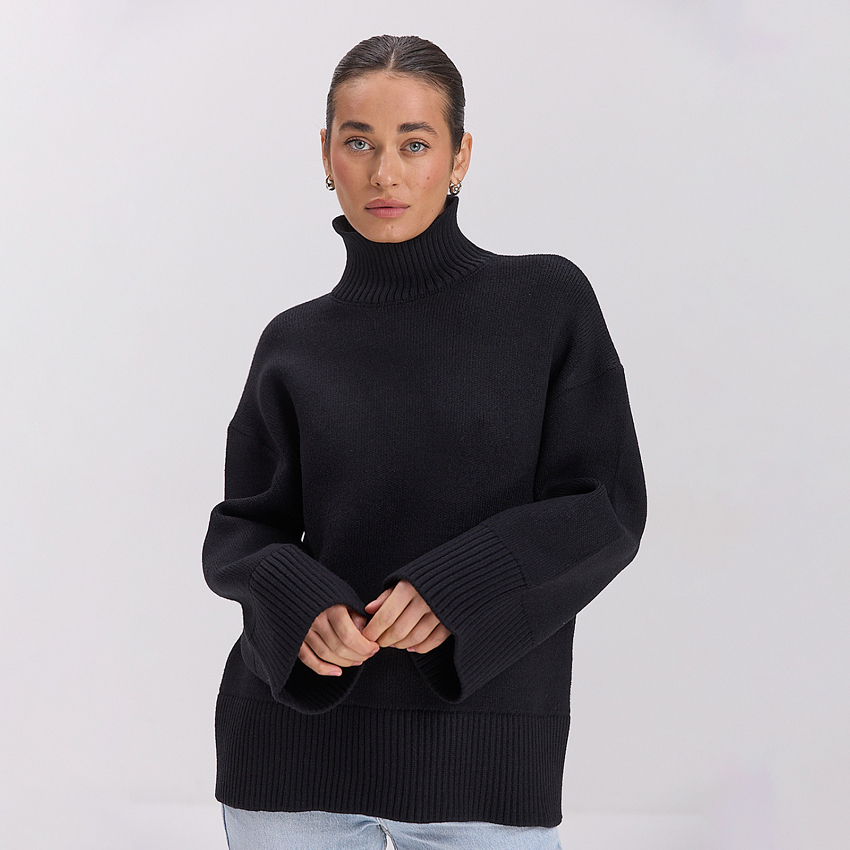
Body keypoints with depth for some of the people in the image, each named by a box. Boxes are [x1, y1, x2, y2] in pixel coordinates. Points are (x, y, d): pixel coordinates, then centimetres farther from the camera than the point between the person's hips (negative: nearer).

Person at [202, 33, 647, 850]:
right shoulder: (294, 344, 5)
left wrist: (453, 588, -18)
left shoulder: (549, 301, -1)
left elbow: (607, 508, -4)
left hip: (483, 754, -1)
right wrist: (298, 603, -17)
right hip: (298, 741, 2)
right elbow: (239, 531, 5)